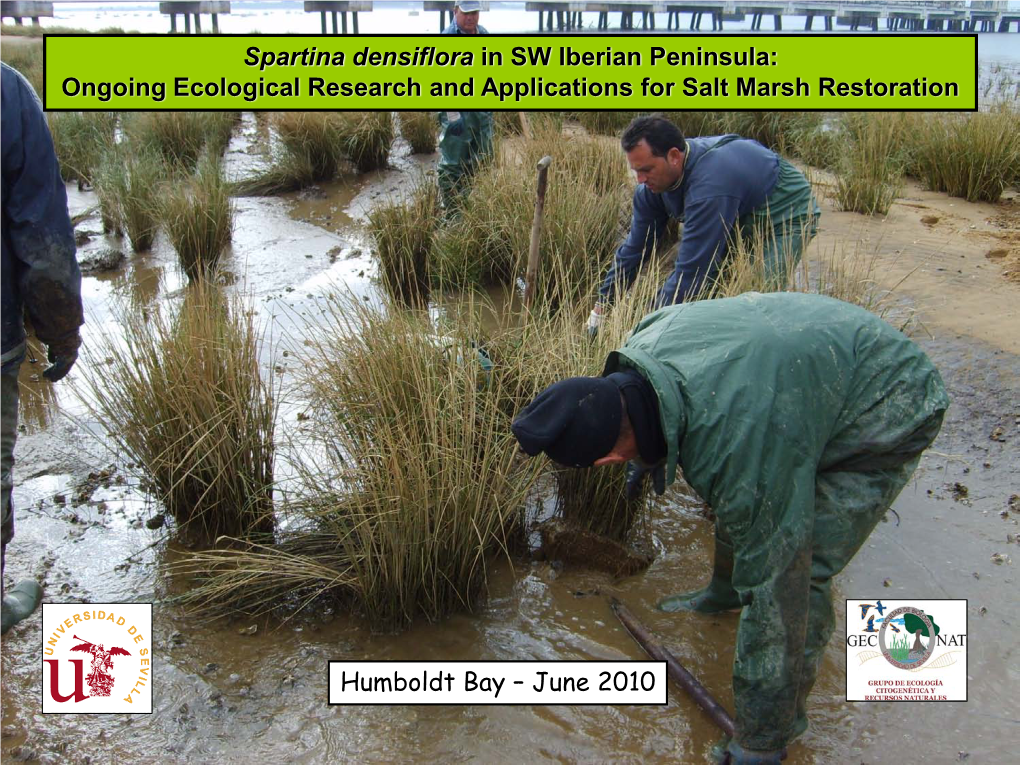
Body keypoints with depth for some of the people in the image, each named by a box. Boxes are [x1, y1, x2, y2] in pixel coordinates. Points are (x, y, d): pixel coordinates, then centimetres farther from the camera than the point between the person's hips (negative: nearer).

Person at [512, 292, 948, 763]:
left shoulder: (735, 449, -42)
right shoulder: (643, 342, -18)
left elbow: (772, 588, -33)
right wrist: (645, 459, 29)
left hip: (890, 408, -8)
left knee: (791, 574, -13)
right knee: (738, 504, 22)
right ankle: (724, 593, 51)